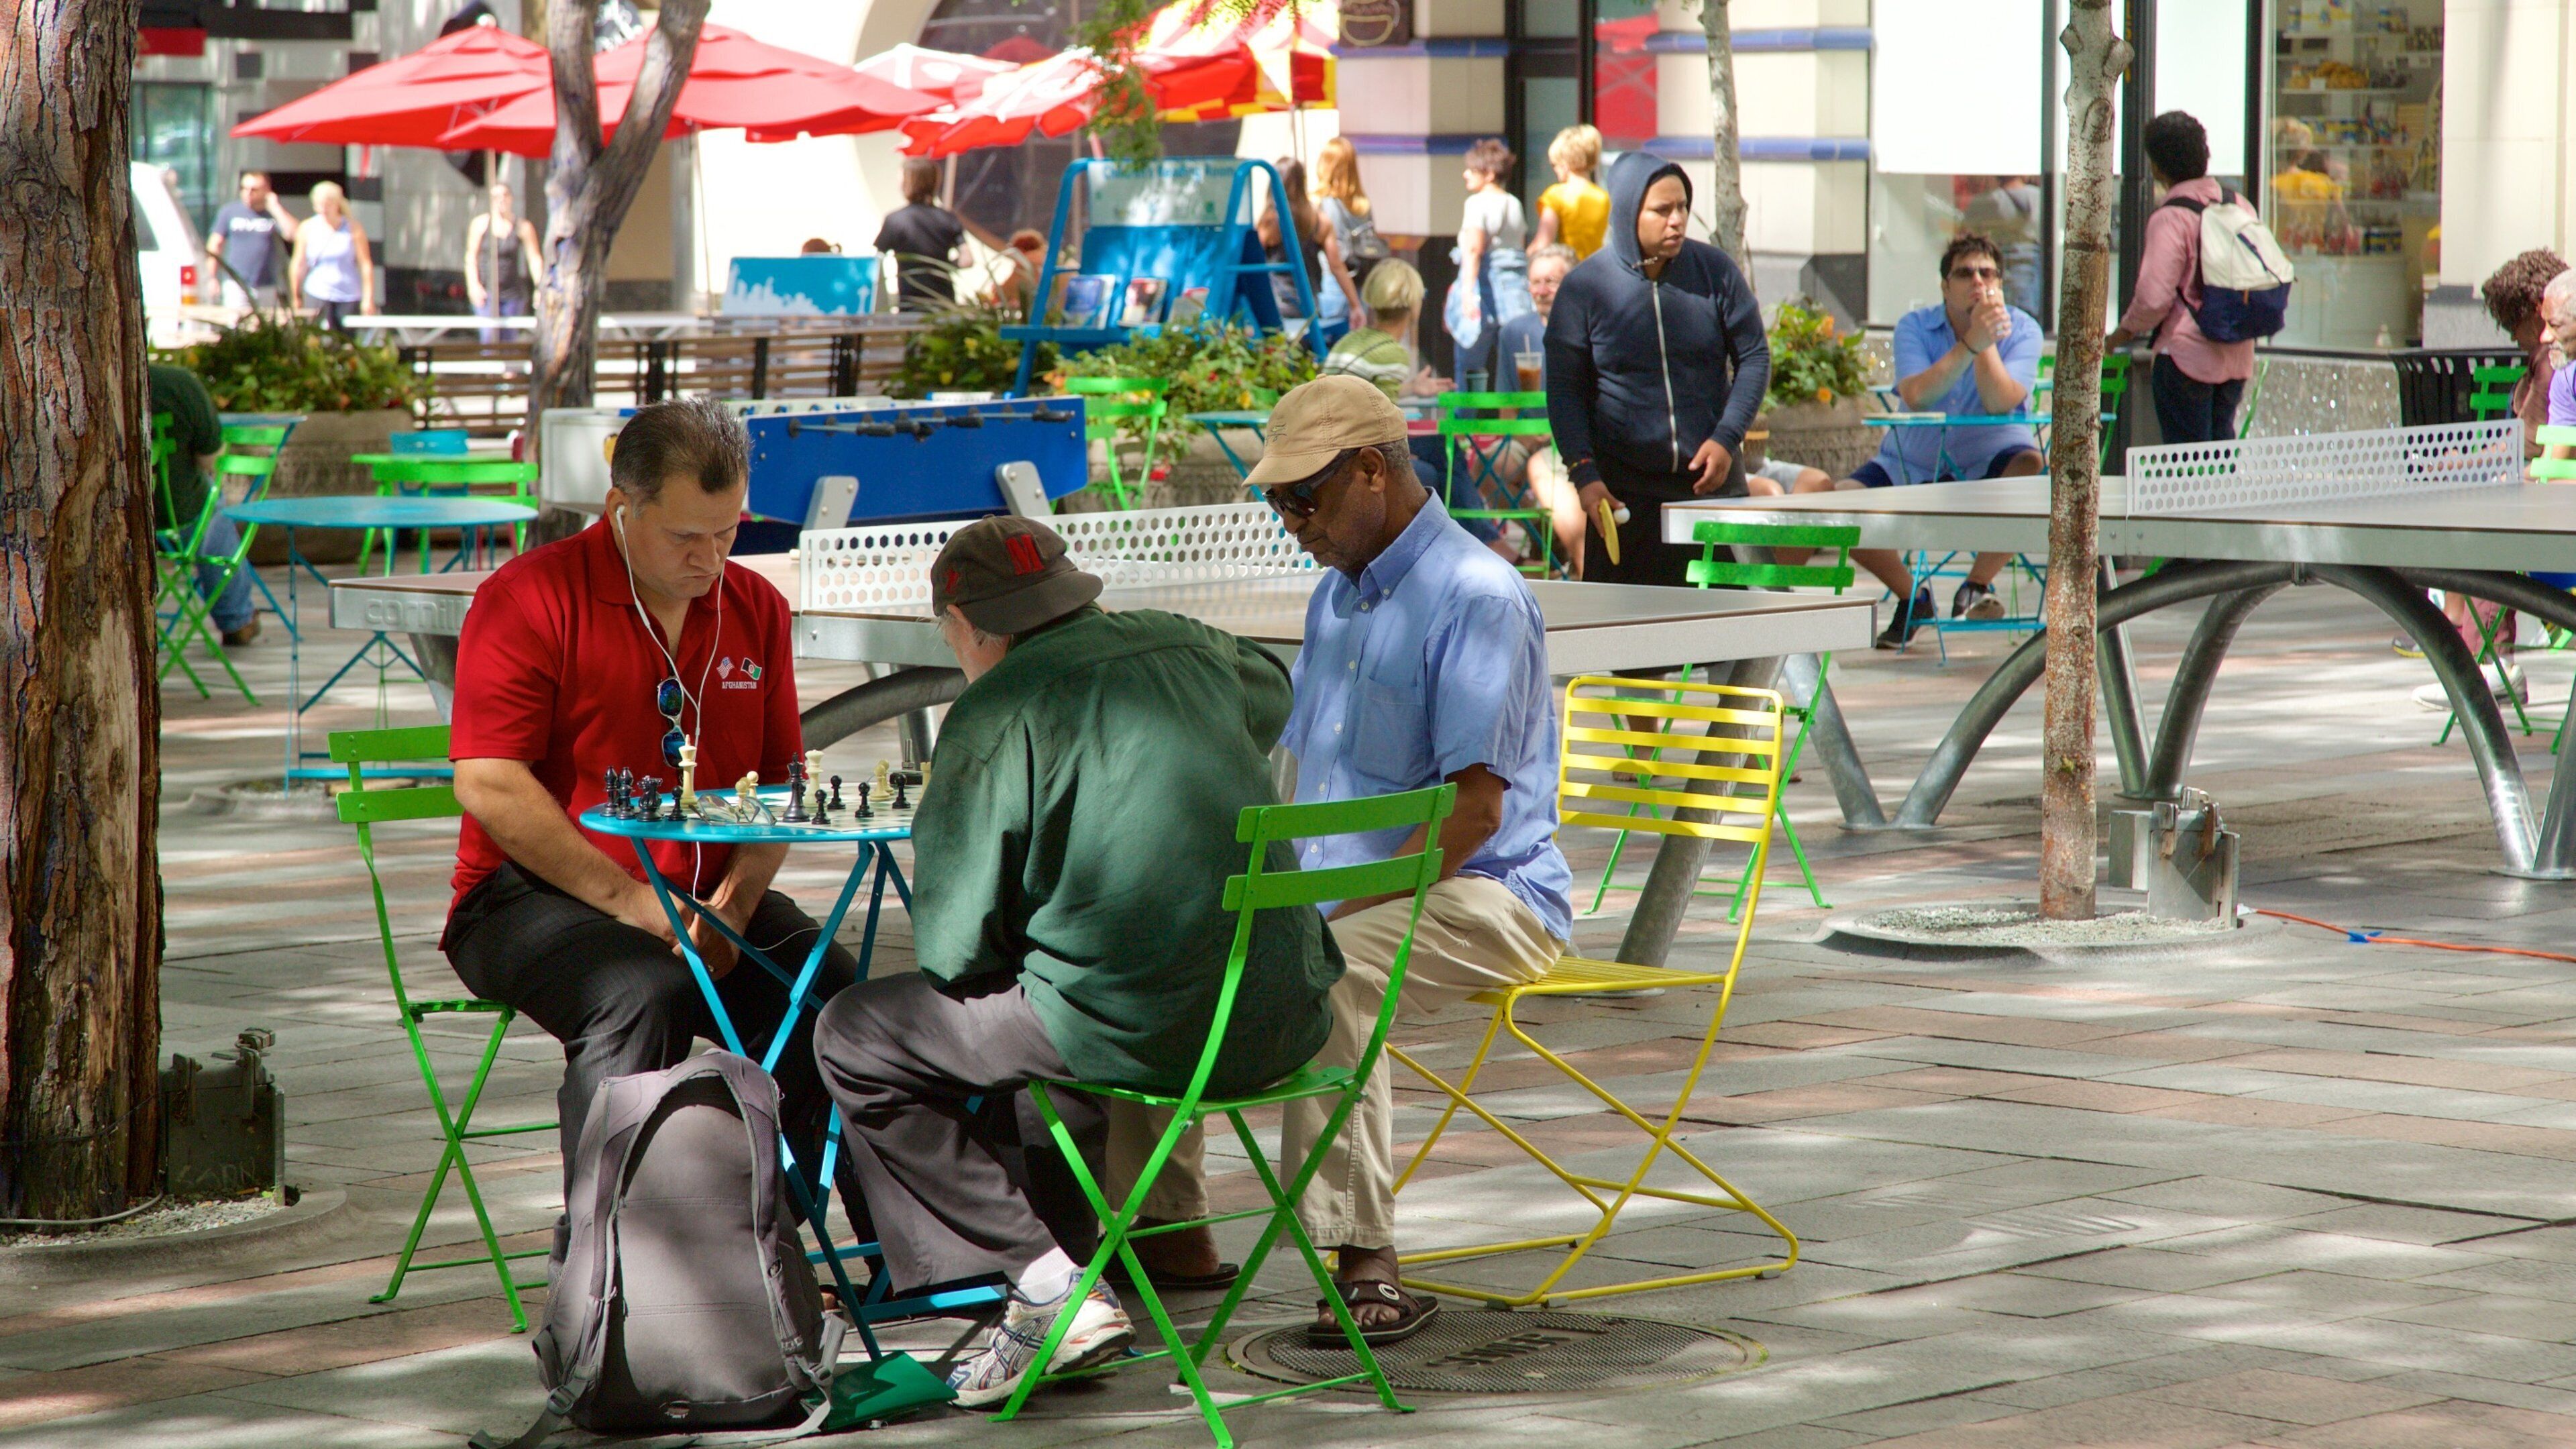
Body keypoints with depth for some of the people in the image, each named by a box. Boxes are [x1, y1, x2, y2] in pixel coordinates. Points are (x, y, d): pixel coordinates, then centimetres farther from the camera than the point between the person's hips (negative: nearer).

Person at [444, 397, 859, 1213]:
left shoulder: (755, 610, 11)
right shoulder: (529, 597, -6)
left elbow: (779, 784, 13)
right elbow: (488, 784, -13)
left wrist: (734, 903, -7)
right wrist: (626, 901, -18)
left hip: (707, 896, 5)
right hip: (535, 897, -5)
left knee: (835, 993, -20)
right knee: (643, 994, -36)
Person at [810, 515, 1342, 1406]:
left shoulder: (998, 712, -8)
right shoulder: (1183, 647, 12)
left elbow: (952, 947, -8)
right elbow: (1273, 693, 38)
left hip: (1144, 1029, -8)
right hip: (1281, 1018, 8)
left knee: (854, 1039, 7)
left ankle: (1047, 1281, -2)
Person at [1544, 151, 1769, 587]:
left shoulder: (1714, 270, 3)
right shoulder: (1584, 286, -2)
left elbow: (1754, 357, 9)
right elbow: (1565, 391, 1)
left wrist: (1727, 439, -4)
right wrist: (1583, 474, -10)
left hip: (1712, 480, 2)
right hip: (1625, 486, -2)